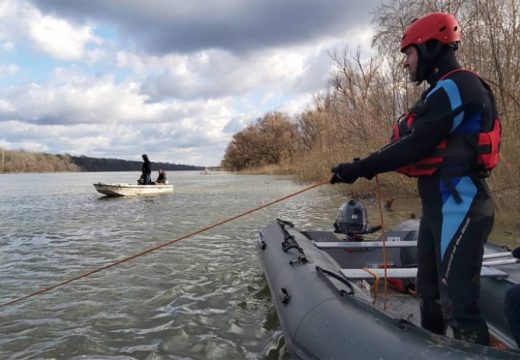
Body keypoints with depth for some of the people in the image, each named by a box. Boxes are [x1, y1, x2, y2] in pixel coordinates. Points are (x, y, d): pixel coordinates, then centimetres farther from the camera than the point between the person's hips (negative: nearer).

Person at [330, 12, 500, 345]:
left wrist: (361, 168, -17)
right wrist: (369, 166, 8)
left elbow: (417, 144, -22)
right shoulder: (443, 91, 19)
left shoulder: (456, 87, -14)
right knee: (430, 291, 20)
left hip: (458, 204, -11)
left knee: (457, 300, -8)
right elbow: (422, 146, 16)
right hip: (439, 203, 11)